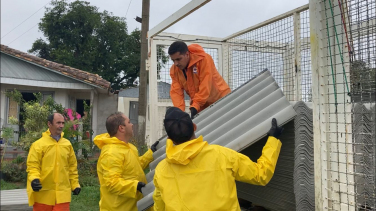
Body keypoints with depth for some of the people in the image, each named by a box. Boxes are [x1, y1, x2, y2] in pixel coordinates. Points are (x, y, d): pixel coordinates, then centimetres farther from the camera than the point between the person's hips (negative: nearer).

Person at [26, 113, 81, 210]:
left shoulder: (67, 144, 8)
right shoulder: (38, 144, -4)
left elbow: (72, 166, 14)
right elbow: (32, 165, -5)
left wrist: (75, 184, 13)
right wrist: (34, 179, -23)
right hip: (43, 194, -2)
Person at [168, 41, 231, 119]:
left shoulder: (204, 59, -23)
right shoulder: (174, 70, -6)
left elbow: (205, 87, -27)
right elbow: (176, 91, -13)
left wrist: (194, 107, -31)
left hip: (219, 100, -4)